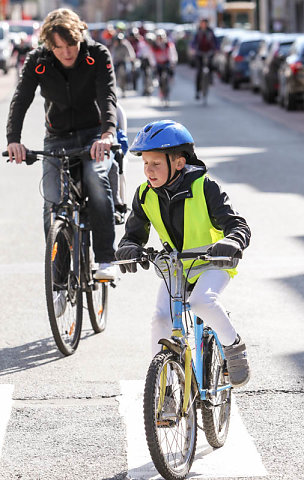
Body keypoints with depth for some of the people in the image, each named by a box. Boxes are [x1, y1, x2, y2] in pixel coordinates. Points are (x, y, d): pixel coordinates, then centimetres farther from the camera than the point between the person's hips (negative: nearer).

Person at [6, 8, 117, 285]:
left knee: (96, 178, -31)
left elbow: (108, 96, -25)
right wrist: (14, 139, -36)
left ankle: (106, 259, -23)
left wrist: (108, 133, -45)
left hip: (94, 136, -2)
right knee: (53, 202, -14)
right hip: (57, 140, 2)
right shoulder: (37, 61, -9)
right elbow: (21, 100, -18)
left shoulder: (98, 55, -14)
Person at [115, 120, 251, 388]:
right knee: (161, 318, -17)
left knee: (202, 300, -33)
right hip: (174, 267, 4)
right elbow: (134, 233, -1)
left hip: (212, 265, -4)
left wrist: (230, 243, -45)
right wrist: (129, 248, -26)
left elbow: (238, 225, -21)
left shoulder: (204, 188, -17)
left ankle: (234, 346, -9)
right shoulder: (145, 196, -4)